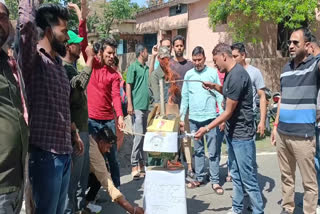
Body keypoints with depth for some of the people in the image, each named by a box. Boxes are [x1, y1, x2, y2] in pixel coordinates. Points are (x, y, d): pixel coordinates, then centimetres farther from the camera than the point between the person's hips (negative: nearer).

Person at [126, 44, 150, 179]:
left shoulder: (147, 68, 18)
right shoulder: (133, 67, -2)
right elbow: (128, 86, -8)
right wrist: (129, 104, -13)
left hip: (146, 106, 7)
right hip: (137, 106, -7)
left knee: (144, 135, 10)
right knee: (139, 135, -9)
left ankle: (141, 164, 19)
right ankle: (134, 166, -2)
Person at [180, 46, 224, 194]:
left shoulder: (212, 73, -1)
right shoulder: (188, 75, 8)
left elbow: (219, 95, 0)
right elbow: (184, 97, 11)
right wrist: (181, 117, 8)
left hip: (210, 117, -3)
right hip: (193, 118, 3)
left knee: (213, 152, 0)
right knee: (198, 150, 12)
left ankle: (215, 181, 8)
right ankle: (199, 177, 23)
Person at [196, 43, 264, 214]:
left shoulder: (237, 76, -21)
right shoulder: (229, 73, 8)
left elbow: (228, 112, -19)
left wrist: (207, 129, -13)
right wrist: (215, 87, 11)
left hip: (242, 134, -10)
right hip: (231, 132, 10)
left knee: (248, 177, -2)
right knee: (235, 174, 17)